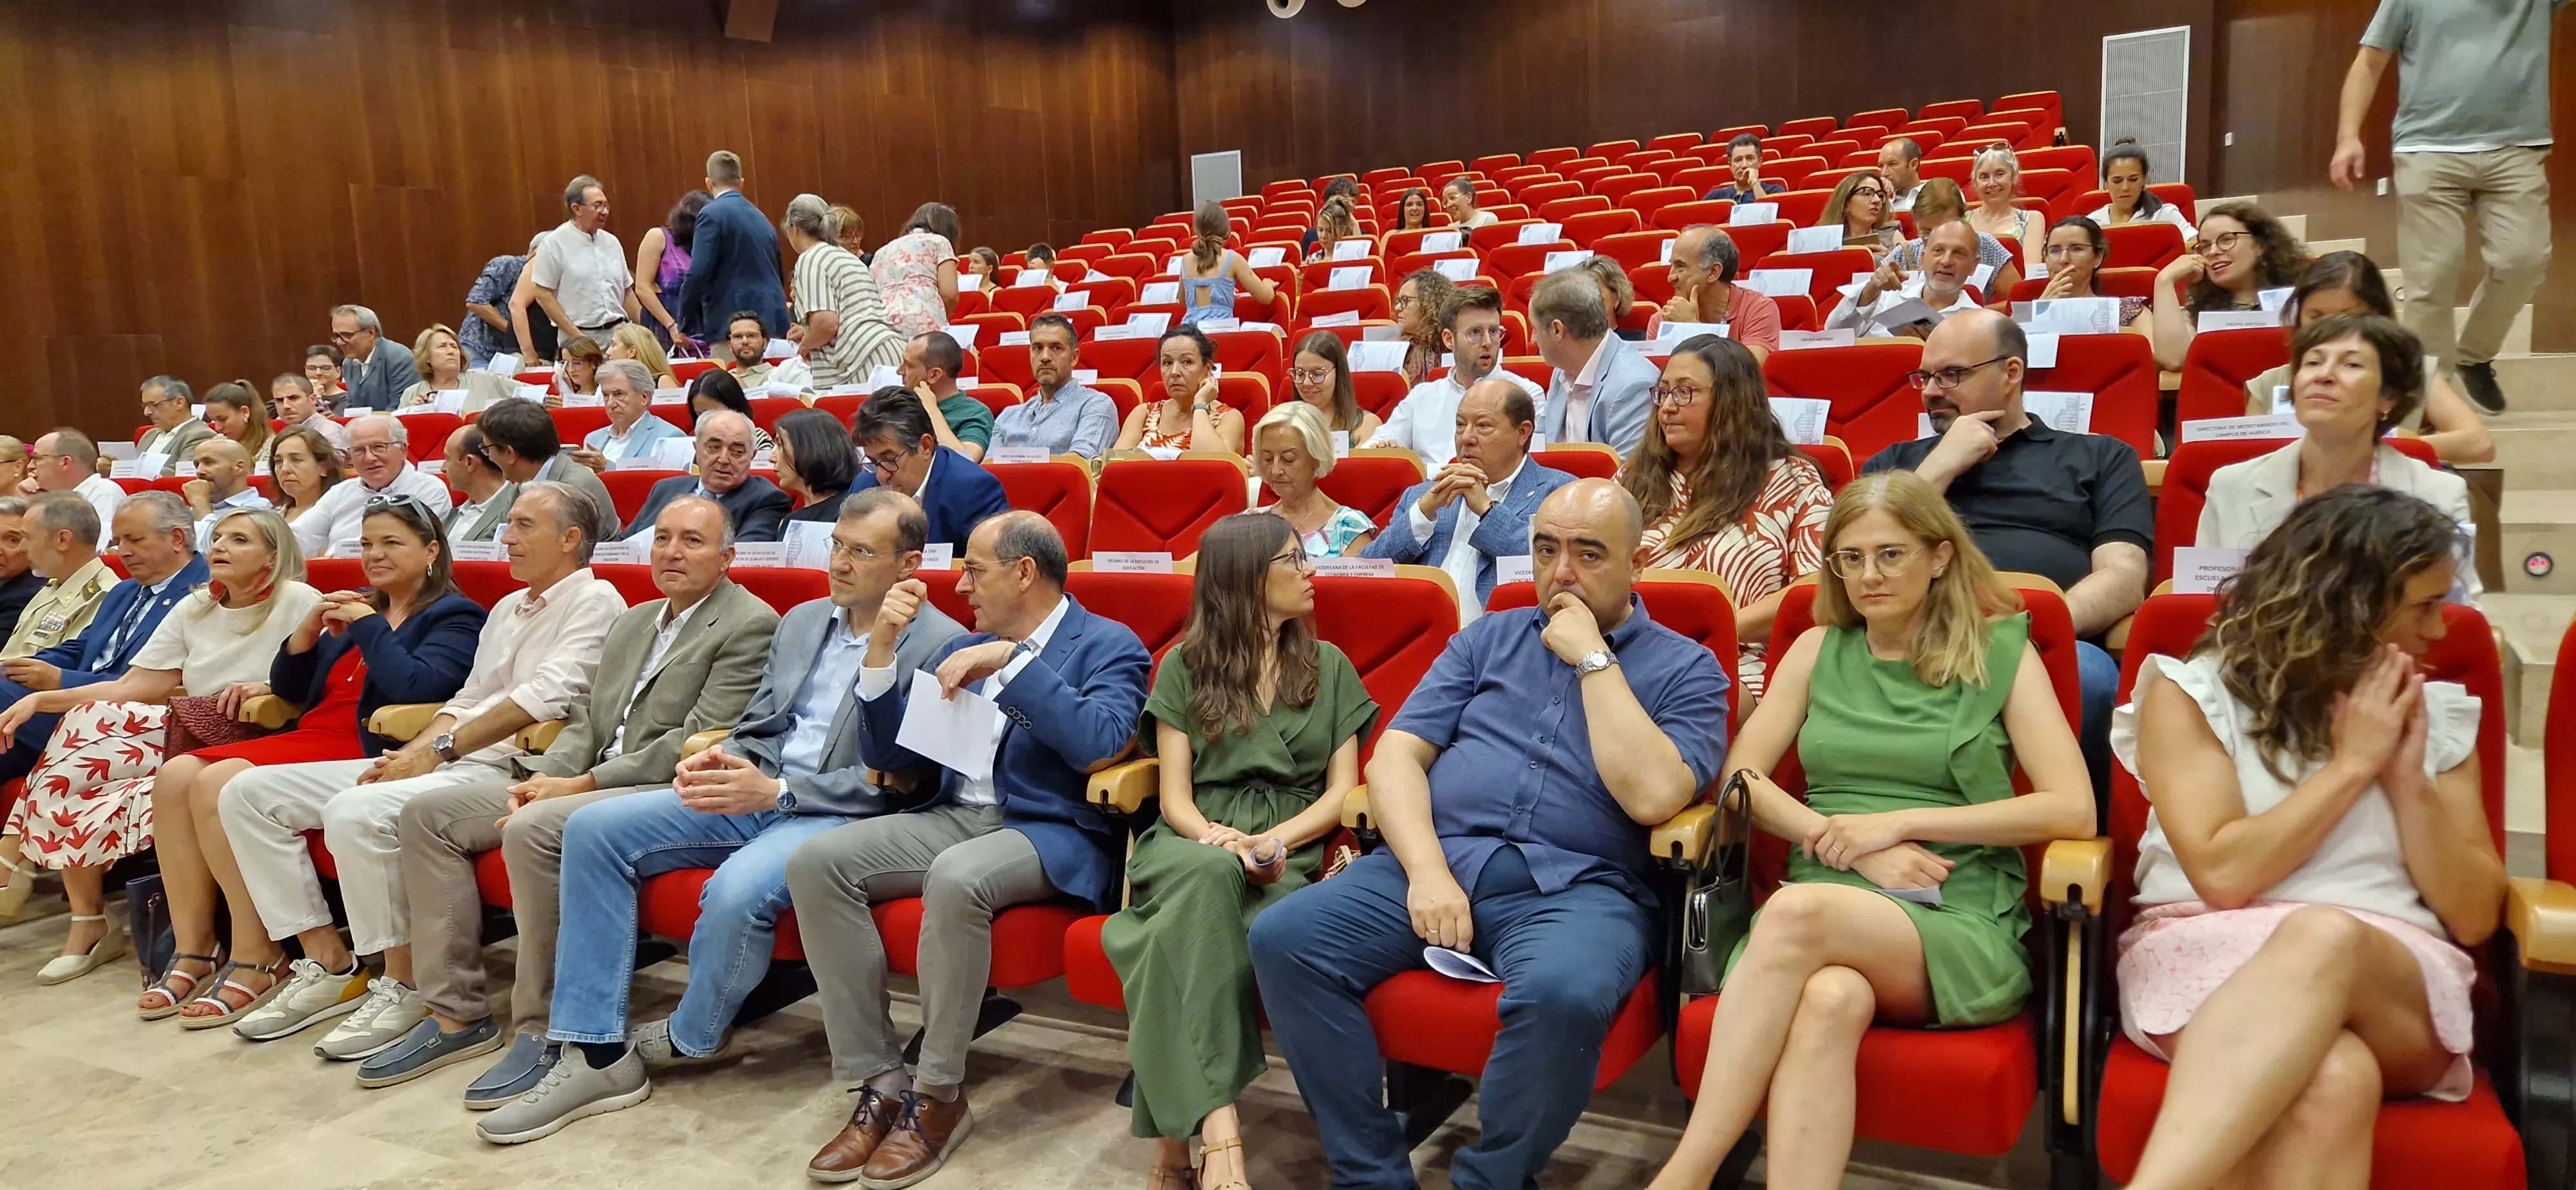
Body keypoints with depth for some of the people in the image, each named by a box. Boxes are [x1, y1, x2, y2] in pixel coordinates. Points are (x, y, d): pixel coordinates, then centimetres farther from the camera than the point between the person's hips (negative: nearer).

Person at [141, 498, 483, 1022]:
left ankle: (257, 958, -17)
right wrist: (310, 627, 6)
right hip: (312, 738, 8)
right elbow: (288, 689, 23)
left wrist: (367, 625, -8)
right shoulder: (357, 606, 23)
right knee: (176, 775, -12)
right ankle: (192, 951, -7)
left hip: (372, 756, -8)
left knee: (219, 784, -25)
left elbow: (417, 688, -18)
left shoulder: (454, 618, 1)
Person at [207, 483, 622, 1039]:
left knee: (356, 812, -34)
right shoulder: (508, 608, 24)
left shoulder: (594, 601, -4)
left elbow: (545, 697, -16)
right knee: (247, 794, 3)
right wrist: (409, 755, 1)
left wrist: (439, 749, -13)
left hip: (503, 769, -10)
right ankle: (328, 961, 3)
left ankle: (403, 985, -17)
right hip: (442, 762, 10)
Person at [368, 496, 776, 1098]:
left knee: (531, 830, -33)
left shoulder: (748, 625, -8)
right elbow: (586, 717, 18)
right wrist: (544, 777, -4)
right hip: (586, 781, 9)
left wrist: (582, 785, -15)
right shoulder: (632, 621, 20)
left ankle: (542, 1030, -20)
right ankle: (456, 1015, 1)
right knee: (425, 813, 0)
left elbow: (698, 740, -16)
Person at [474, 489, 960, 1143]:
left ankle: (690, 1039, 0)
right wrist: (724, 760, -4)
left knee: (738, 889, -35)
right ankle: (597, 1052, -7)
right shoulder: (801, 621, 17)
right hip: (756, 789, 8)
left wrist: (777, 791, -20)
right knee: (593, 830, -8)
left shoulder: (941, 645, -7)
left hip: (840, 813, -7)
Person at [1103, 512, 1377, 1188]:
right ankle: (1220, 1133, -45)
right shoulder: (1185, 668, 12)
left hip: (1290, 853, 1)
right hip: (1194, 847, -1)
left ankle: (1178, 1132, -32)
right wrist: (1216, 838, -19)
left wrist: (1273, 841, -12)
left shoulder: (1329, 668, 16)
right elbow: (1175, 795, 5)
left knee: (1191, 930, -35)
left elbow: (1341, 791, 8)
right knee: (1212, 876, -39)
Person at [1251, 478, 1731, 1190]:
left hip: (1575, 886, -3)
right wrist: (1427, 871, -10)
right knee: (1282, 939, -20)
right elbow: (1395, 758, 8)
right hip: (1436, 859, 4)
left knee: (1564, 994, -37)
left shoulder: (1685, 668, 8)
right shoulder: (1488, 640, 18)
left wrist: (1593, 659, -6)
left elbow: (1654, 796, -10)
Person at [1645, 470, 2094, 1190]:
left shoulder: (2001, 652, 9)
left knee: (1799, 910, -35)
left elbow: (2074, 811, -2)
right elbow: (1741, 779, 9)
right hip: (1828, 905, 2)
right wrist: (1852, 846, -7)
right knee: (1830, 999, -36)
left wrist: (1902, 821, -8)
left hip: (1964, 930, -2)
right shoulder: (1819, 651, 17)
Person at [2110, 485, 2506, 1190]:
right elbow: (2223, 876, -8)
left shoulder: (2438, 714, 16)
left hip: (2398, 984, 2)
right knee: (2331, 1082, -39)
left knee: (2325, 939, -38)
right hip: (2207, 954, -2)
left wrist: (2408, 779, 0)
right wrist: (2352, 766, -4)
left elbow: (2474, 917, 12)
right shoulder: (2193, 693, 4)